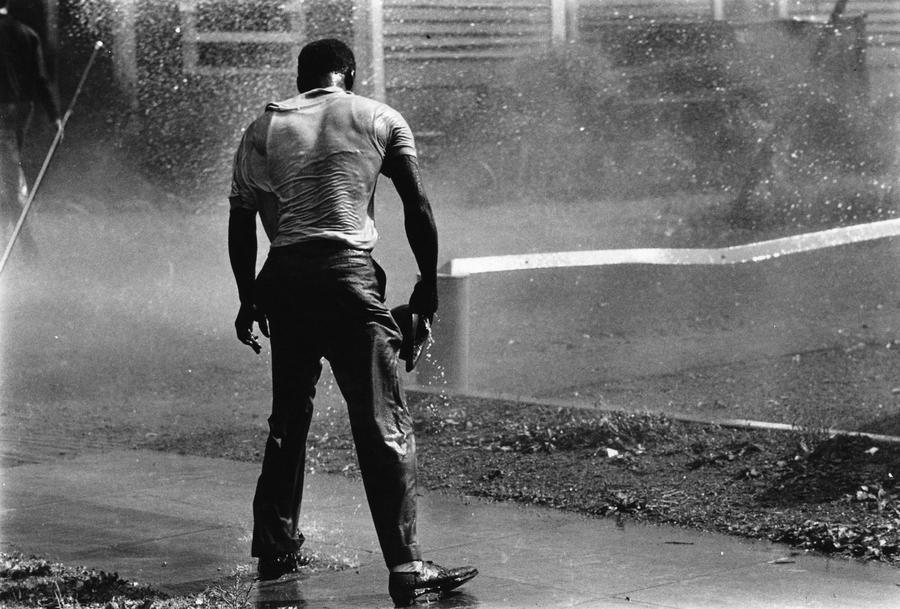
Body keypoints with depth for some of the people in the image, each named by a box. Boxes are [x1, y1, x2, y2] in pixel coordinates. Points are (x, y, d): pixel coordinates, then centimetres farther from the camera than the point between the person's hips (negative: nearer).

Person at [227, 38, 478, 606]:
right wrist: (428, 283, 15)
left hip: (282, 280, 4)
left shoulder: (262, 129, 17)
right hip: (348, 273, -4)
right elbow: (418, 207, 5)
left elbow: (241, 223, 15)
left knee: (289, 419, 19)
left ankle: (275, 550, 25)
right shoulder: (379, 118, 10)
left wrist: (249, 300, 24)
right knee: (386, 425, -4)